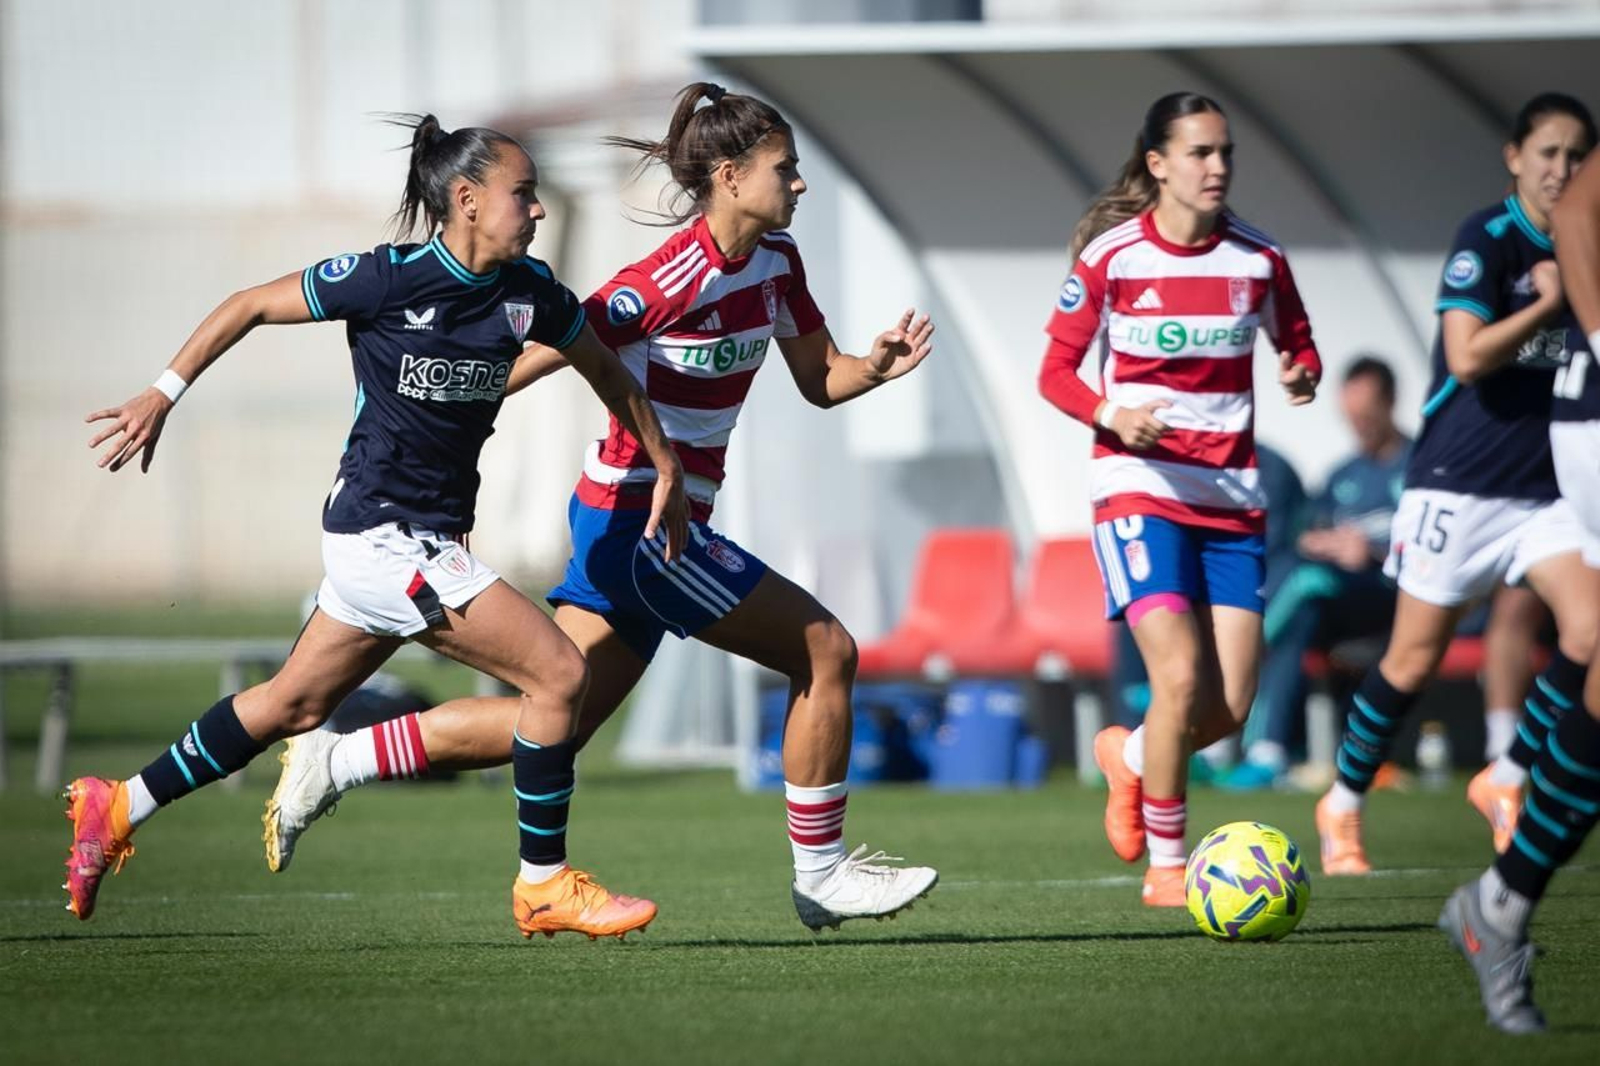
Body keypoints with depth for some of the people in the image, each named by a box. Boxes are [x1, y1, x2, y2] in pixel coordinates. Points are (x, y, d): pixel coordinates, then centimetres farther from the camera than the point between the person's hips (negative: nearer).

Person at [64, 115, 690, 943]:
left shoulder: (529, 293, 2)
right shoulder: (388, 279, -16)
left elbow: (606, 368, 19)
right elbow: (250, 307, -6)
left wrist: (666, 467, 20)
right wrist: (163, 395, -6)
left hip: (429, 541, 8)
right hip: (385, 531, -8)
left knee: (294, 703, 17)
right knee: (558, 674, -11)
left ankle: (118, 809, 30)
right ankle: (544, 885, 0)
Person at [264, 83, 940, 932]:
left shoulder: (775, 260, 5)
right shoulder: (670, 279, -21)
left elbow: (819, 380, 16)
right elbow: (539, 353, -20)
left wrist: (879, 366, -6)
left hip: (625, 522, 9)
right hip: (641, 518, -9)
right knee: (826, 651, -6)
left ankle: (332, 764, 11)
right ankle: (820, 875, 4)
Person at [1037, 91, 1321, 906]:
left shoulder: (1257, 259, 2)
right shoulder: (1112, 255, -6)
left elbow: (1297, 343, 16)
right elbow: (1056, 371, 0)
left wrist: (1303, 375, -8)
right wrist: (1108, 414, -20)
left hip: (1230, 496, 4)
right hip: (1138, 486, -4)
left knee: (1230, 706, -1)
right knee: (1180, 675, -19)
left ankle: (1129, 758, 33)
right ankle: (1165, 866, -3)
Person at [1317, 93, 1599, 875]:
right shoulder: (1487, 238, -12)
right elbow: (1468, 356, -22)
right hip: (1458, 484, -5)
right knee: (1414, 660, 2)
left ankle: (1505, 779, 4)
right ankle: (1343, 804, 23)